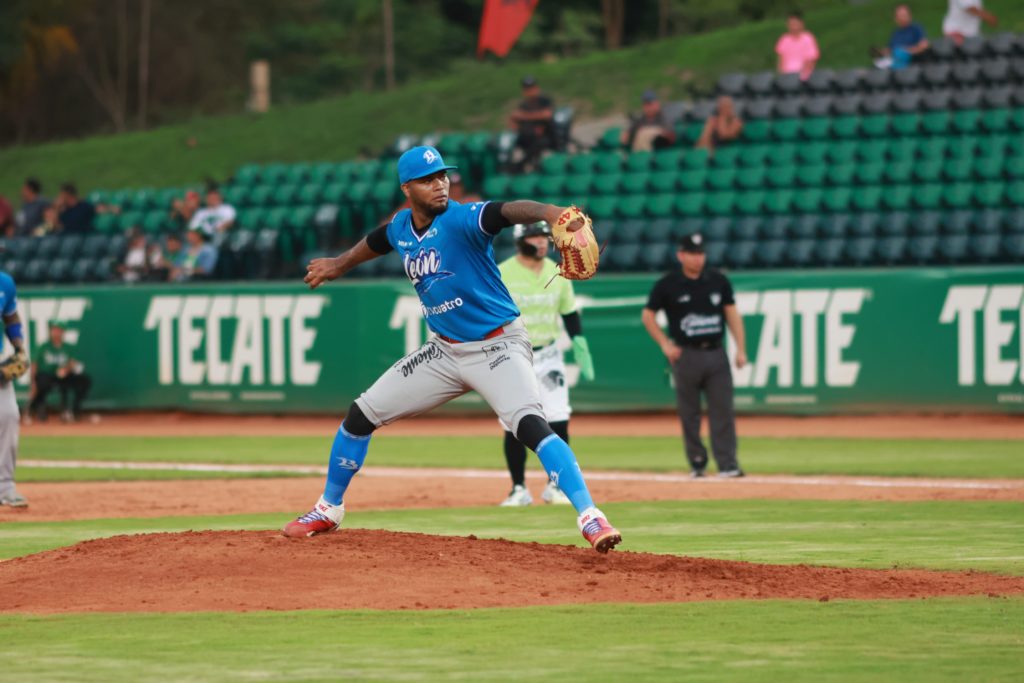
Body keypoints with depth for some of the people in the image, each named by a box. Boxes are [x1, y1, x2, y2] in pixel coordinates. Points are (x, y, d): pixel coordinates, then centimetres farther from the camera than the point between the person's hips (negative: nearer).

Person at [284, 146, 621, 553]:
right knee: (361, 414, 11)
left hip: (498, 347, -7)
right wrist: (339, 265, 44)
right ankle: (329, 509, 30)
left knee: (530, 423, -31)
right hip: (444, 351, 7)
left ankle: (591, 519, -34)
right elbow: (375, 242, 27)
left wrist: (553, 214, -61)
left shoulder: (461, 220, -20)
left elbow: (509, 211, -41)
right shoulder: (401, 229, 1)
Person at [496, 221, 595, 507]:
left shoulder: (557, 274, 5)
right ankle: (519, 489, 8)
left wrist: (581, 349, 5)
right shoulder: (501, 275, -7)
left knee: (558, 422, -4)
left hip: (548, 357, 3)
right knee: (514, 427, -2)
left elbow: (570, 314, 13)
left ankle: (555, 485, 8)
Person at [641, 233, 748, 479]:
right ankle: (697, 463, 13)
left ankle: (727, 464, -7)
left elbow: (732, 313, 10)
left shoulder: (718, 281, 7)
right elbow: (647, 315, 7)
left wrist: (741, 348, 1)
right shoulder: (667, 285, -1)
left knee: (723, 410, -5)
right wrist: (665, 344, -3)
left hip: (716, 354, 2)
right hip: (686, 355, -2)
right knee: (689, 413, 3)